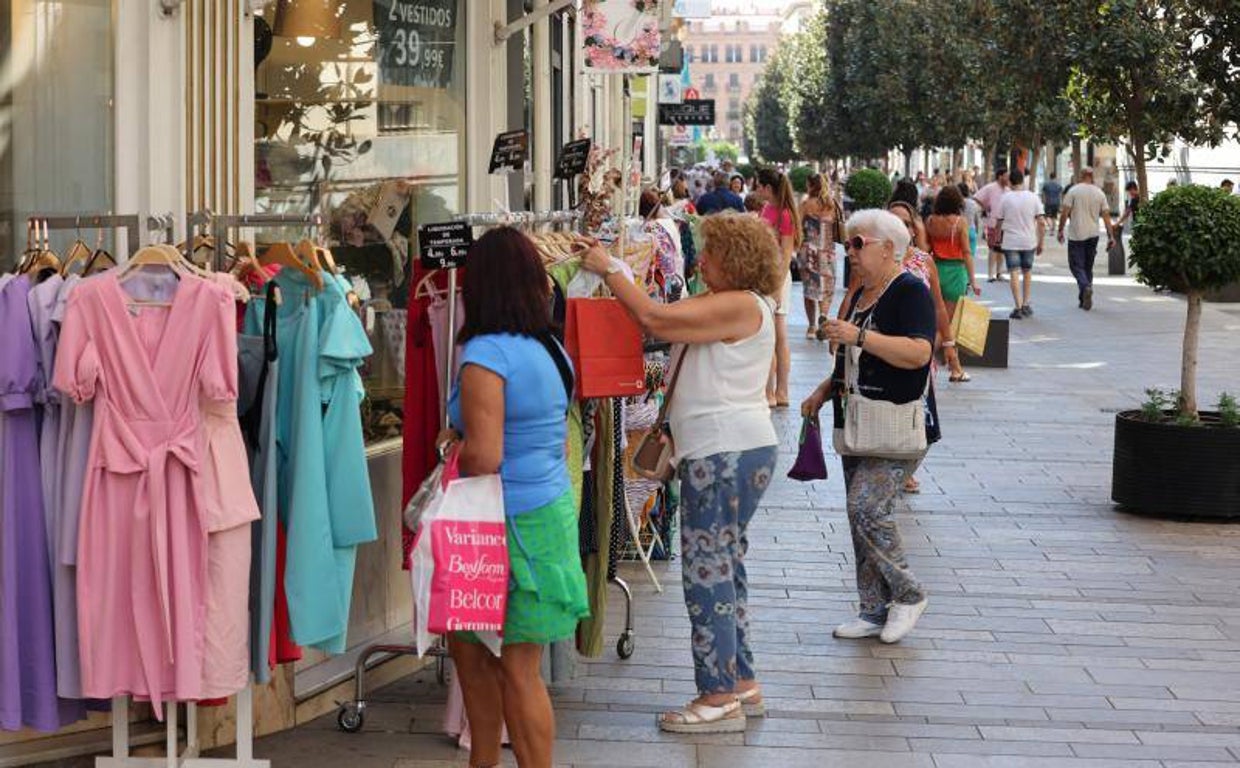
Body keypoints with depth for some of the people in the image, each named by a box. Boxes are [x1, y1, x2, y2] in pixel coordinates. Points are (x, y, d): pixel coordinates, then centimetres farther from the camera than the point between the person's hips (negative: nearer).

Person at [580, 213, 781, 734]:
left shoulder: (740, 306, -15)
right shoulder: (735, 307, 20)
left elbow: (654, 319, -20)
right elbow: (666, 324, 14)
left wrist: (608, 270, -10)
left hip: (727, 455, -11)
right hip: (731, 451, 11)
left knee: (708, 572, -7)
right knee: (725, 569, 16)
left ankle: (720, 698, -3)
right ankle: (743, 685, 23)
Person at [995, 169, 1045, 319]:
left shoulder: (1005, 198, -4)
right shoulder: (1033, 198, -1)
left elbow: (999, 223, 2)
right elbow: (1041, 223, -3)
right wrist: (1040, 243, 6)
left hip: (1010, 242, -2)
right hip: (1029, 242, 2)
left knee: (1013, 274, -2)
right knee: (1027, 272, 18)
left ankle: (1018, 307, -10)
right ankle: (1026, 305, 20)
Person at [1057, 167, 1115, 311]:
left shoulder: (1073, 191, -6)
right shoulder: (1099, 193, 4)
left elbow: (1065, 213, -9)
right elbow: (1106, 216, 3)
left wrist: (1060, 230, 1)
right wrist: (1110, 236, 5)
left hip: (1076, 235, -4)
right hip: (1093, 235, 4)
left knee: (1076, 265, -1)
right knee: (1088, 266, 13)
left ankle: (1086, 286, -28)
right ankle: (1084, 299, 15)